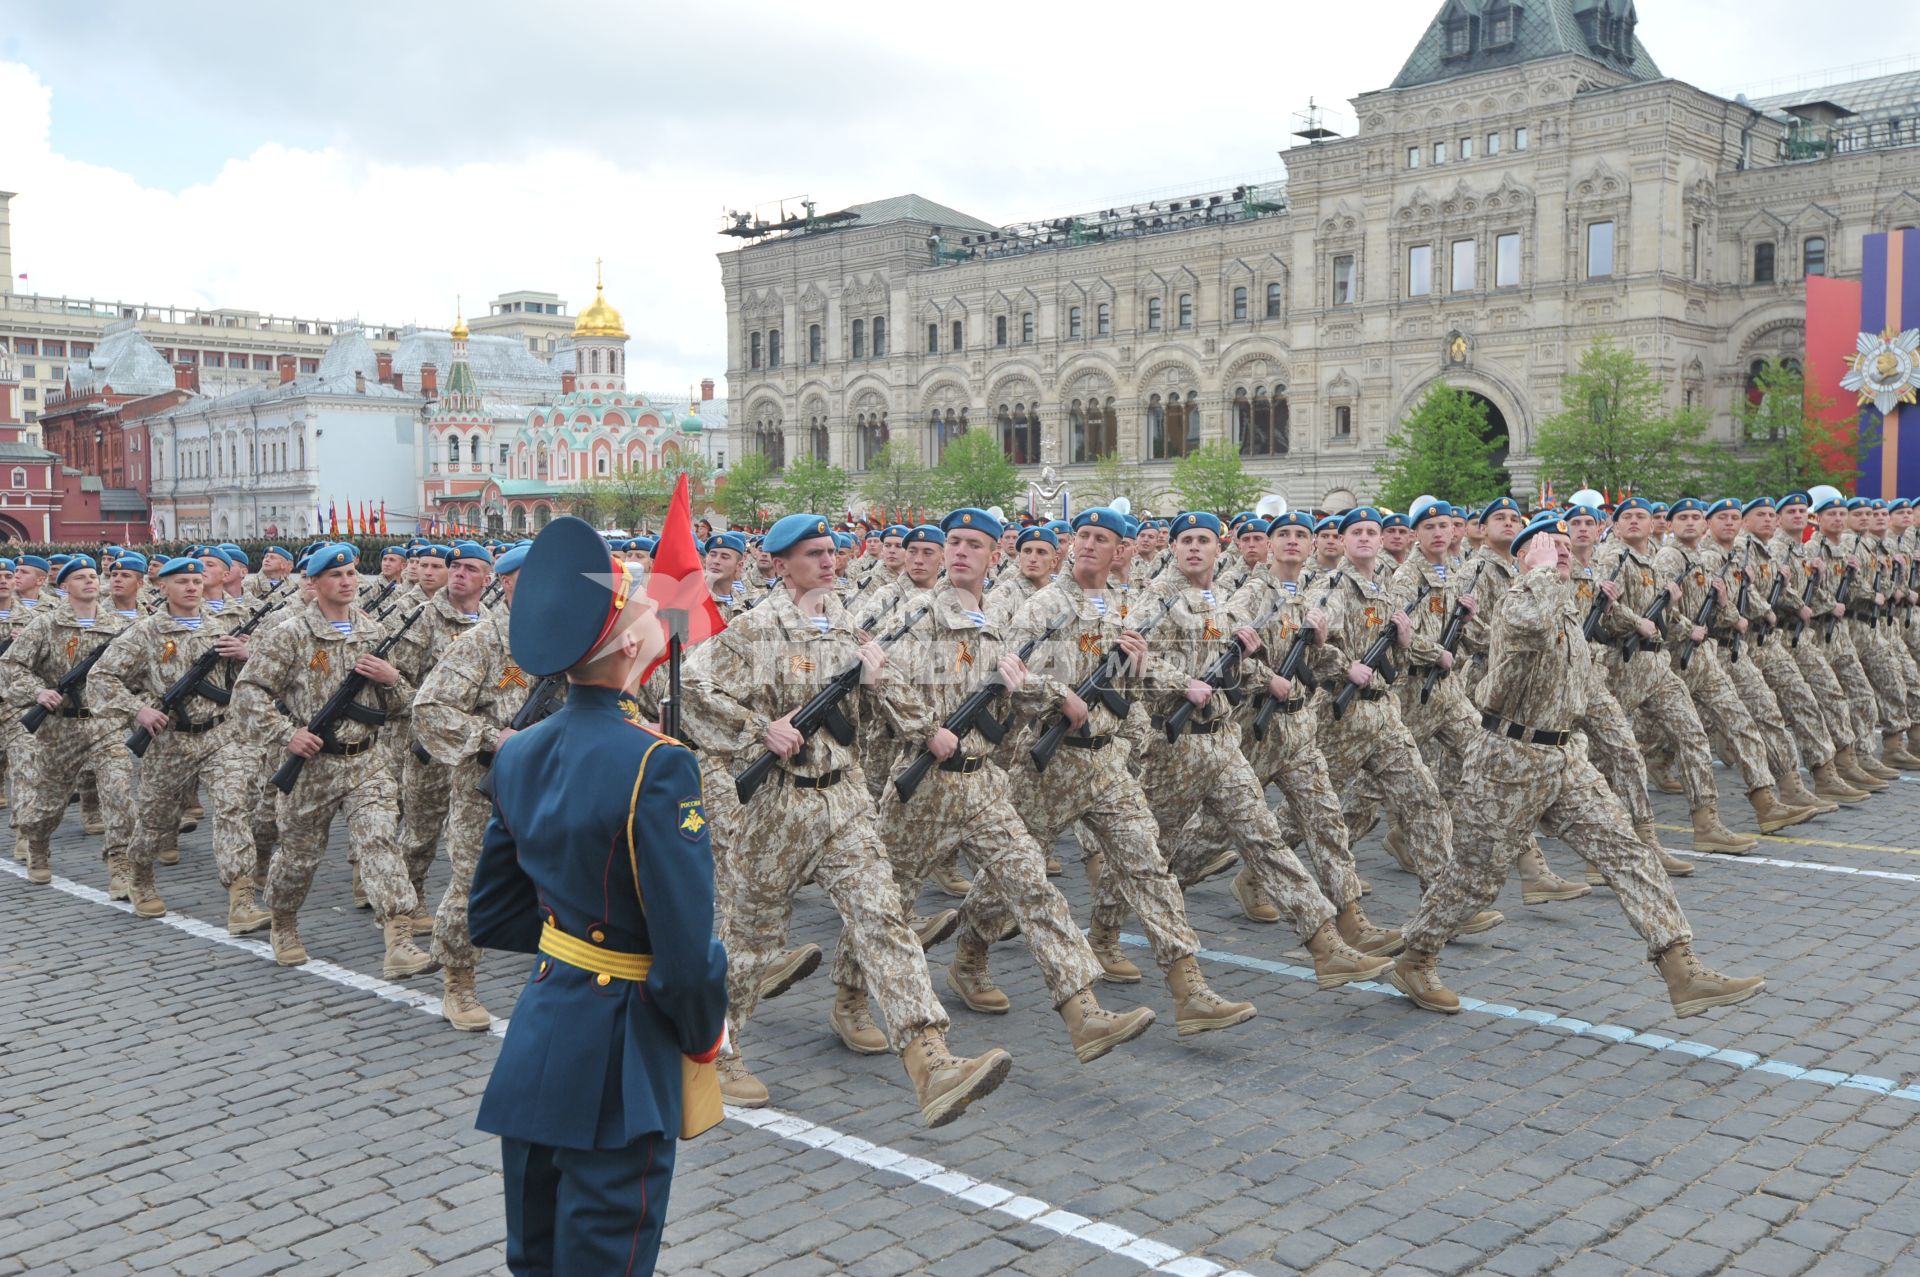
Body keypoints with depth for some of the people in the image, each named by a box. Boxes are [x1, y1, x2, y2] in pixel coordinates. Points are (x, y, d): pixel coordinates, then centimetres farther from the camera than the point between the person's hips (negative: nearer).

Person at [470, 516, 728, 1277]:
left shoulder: (517, 755, 2)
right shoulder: (654, 765, -21)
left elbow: (490, 915, 11)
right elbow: (686, 941, -20)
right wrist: (704, 1036, -3)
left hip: (536, 1039, 7)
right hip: (617, 1056, -7)